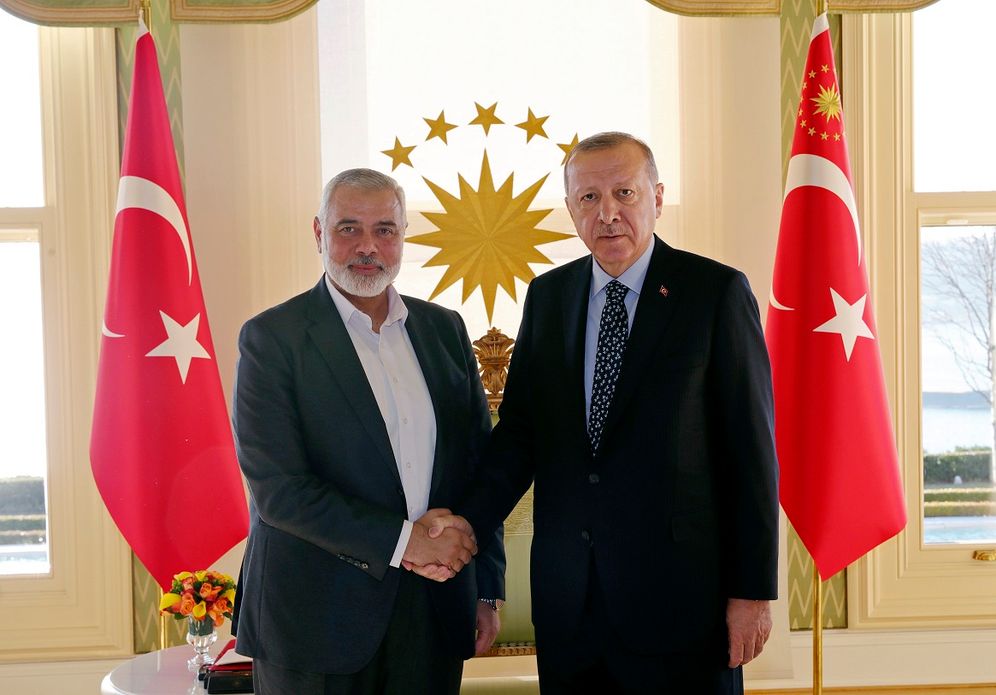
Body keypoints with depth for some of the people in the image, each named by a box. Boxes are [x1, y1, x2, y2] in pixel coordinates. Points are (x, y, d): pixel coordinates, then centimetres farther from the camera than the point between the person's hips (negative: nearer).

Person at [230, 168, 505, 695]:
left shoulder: (444, 329, 7)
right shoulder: (271, 337, -7)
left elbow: (479, 462, 10)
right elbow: (276, 487, -14)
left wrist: (487, 590, 7)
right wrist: (401, 539, -17)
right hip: (317, 616, -4)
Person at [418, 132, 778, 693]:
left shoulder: (716, 291, -6)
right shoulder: (547, 296, 8)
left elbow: (750, 446, -6)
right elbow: (520, 428, 5)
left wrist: (754, 589, -8)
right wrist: (472, 519, -12)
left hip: (678, 586, -3)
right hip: (568, 593, 4)